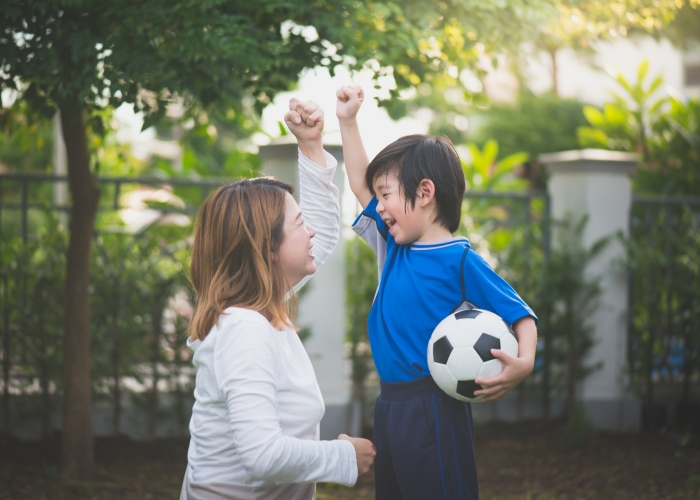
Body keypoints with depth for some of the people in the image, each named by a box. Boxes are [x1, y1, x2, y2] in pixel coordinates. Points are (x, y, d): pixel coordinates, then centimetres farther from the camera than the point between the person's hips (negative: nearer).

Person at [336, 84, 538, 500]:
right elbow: (361, 185, 22)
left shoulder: (459, 261, -11)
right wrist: (348, 121, 19)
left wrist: (523, 362, -29)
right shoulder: (394, 249, 11)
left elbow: (520, 313, -10)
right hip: (391, 405, 8)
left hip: (434, 413, -8)